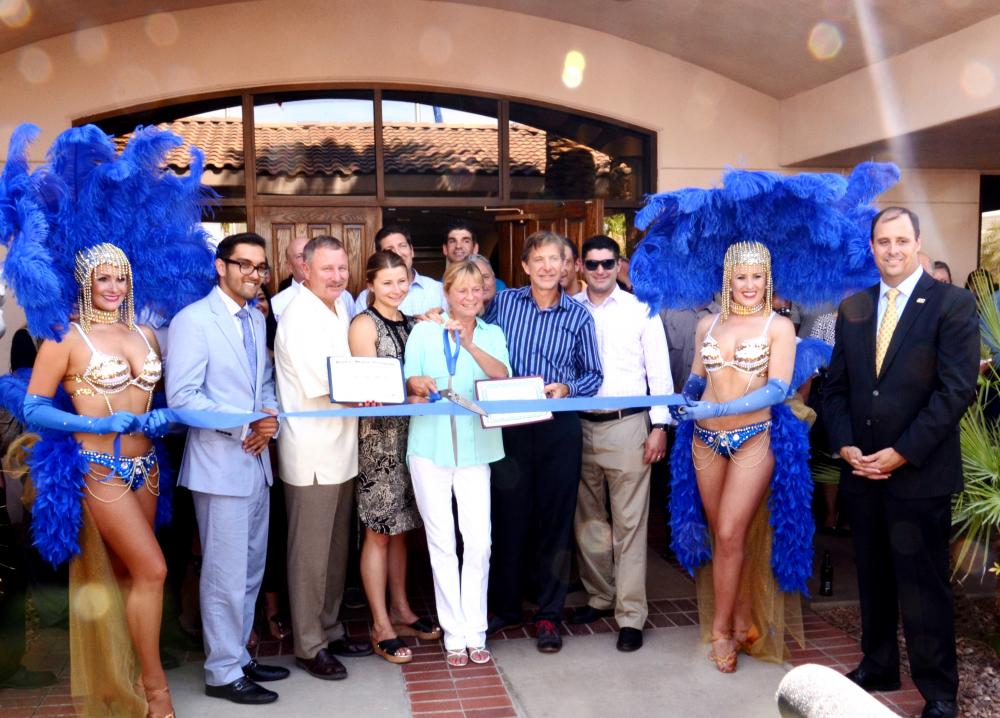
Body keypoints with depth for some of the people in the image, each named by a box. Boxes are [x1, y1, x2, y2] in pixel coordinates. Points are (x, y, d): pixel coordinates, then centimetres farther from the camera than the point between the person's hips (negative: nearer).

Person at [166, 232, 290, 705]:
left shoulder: (257, 321, 14)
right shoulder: (193, 320, -11)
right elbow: (181, 396, -17)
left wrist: (270, 419, -4)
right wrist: (244, 426, -19)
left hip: (257, 459, 8)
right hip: (220, 462, -8)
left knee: (250, 570, 16)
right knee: (226, 573, -1)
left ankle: (239, 656, 29)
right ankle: (223, 673, 13)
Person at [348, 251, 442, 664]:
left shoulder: (412, 323, 14)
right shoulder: (364, 325, -5)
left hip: (409, 432, 6)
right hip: (377, 433, -6)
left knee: (399, 526, 14)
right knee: (378, 532, -1)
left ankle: (401, 610, 25)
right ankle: (381, 626, 7)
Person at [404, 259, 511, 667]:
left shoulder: (492, 335, 10)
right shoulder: (424, 332, 8)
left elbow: (503, 376, -9)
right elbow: (407, 385, 6)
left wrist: (470, 344, -23)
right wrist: (416, 384, -18)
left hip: (475, 447, 1)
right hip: (430, 446, 0)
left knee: (479, 541, -5)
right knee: (441, 542, 1)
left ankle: (474, 632, 8)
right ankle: (454, 634, 11)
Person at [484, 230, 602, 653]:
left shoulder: (578, 315, 4)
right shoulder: (502, 303, 4)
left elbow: (593, 375, 6)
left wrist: (567, 388, -13)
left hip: (560, 428, 0)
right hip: (510, 425, 0)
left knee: (555, 522, 5)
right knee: (509, 517, 7)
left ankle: (549, 615, 18)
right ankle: (505, 607, 24)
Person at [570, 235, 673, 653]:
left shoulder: (640, 310, 2)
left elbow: (659, 371, 2)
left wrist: (659, 426, -5)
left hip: (627, 425, -3)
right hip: (579, 425, 3)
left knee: (629, 522, -1)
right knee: (588, 518, 13)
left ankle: (630, 615, 5)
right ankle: (599, 597, 28)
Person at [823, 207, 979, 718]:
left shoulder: (952, 304, -6)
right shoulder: (853, 308, 10)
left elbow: (957, 389, -13)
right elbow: (836, 385, 11)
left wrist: (902, 453, -16)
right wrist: (845, 445, -3)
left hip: (919, 472, -5)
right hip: (862, 469, 5)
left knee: (924, 585, 3)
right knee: (873, 577, 15)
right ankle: (878, 668, 30)